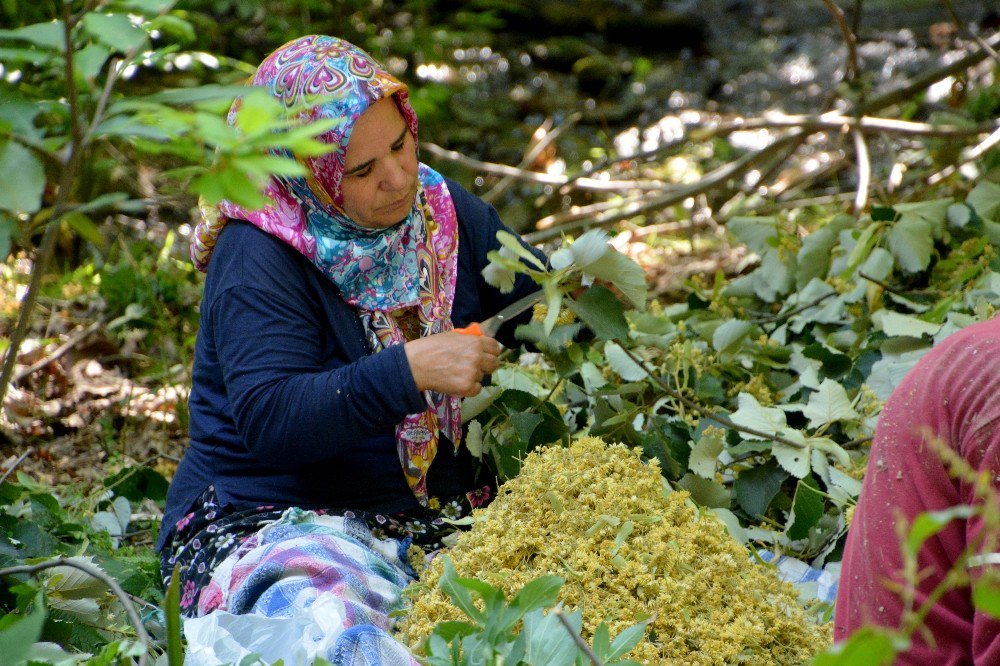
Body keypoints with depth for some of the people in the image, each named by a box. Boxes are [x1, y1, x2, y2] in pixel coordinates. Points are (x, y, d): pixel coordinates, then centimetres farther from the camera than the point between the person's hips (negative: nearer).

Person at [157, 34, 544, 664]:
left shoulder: (440, 209, 8)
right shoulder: (257, 258, -12)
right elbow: (269, 420, -23)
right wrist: (409, 371, -33)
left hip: (443, 510, 6)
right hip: (275, 516, -6)